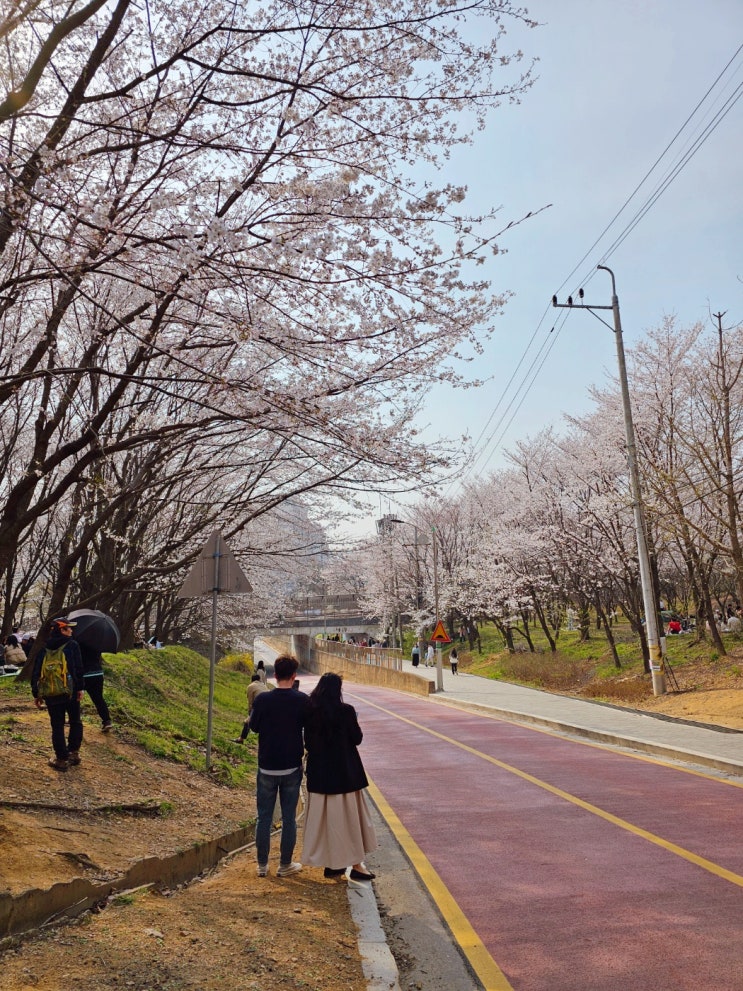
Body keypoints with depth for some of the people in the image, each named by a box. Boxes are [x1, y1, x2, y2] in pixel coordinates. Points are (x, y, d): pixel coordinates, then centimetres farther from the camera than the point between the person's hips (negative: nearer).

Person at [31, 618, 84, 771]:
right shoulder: (72, 645, -4)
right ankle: (74, 753, 17)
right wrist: (80, 688, -7)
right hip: (71, 692, -2)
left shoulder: (44, 649, 7)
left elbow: (36, 672, 6)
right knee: (75, 722, 16)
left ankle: (62, 759, 10)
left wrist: (36, 694, 11)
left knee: (57, 726, 8)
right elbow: (78, 668, -12)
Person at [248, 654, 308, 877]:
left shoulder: (262, 699, -11)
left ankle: (262, 865, 20)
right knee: (289, 817, 10)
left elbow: (253, 727, 3)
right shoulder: (302, 700, -11)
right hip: (292, 767, 0)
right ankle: (285, 865, 18)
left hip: (267, 768, 1)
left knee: (264, 817, 12)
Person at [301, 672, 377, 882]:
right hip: (344, 771, -4)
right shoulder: (346, 711, -16)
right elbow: (357, 738, -7)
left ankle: (331, 864, 23)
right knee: (348, 815, 7)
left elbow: (307, 741, 4)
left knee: (323, 815, 13)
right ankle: (355, 864, 13)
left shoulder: (310, 712, -4)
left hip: (318, 772, 4)